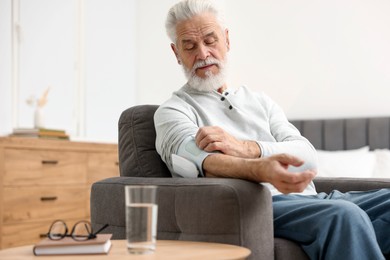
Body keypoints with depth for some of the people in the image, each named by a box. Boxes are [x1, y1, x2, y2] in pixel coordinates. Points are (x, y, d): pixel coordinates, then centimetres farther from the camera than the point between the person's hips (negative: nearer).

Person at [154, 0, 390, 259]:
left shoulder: (260, 101, 23)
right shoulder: (173, 111, 8)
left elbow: (307, 155, 7)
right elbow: (201, 159, -16)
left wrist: (246, 148, -13)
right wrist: (261, 169, -38)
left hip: (311, 198, 6)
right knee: (344, 216, -33)